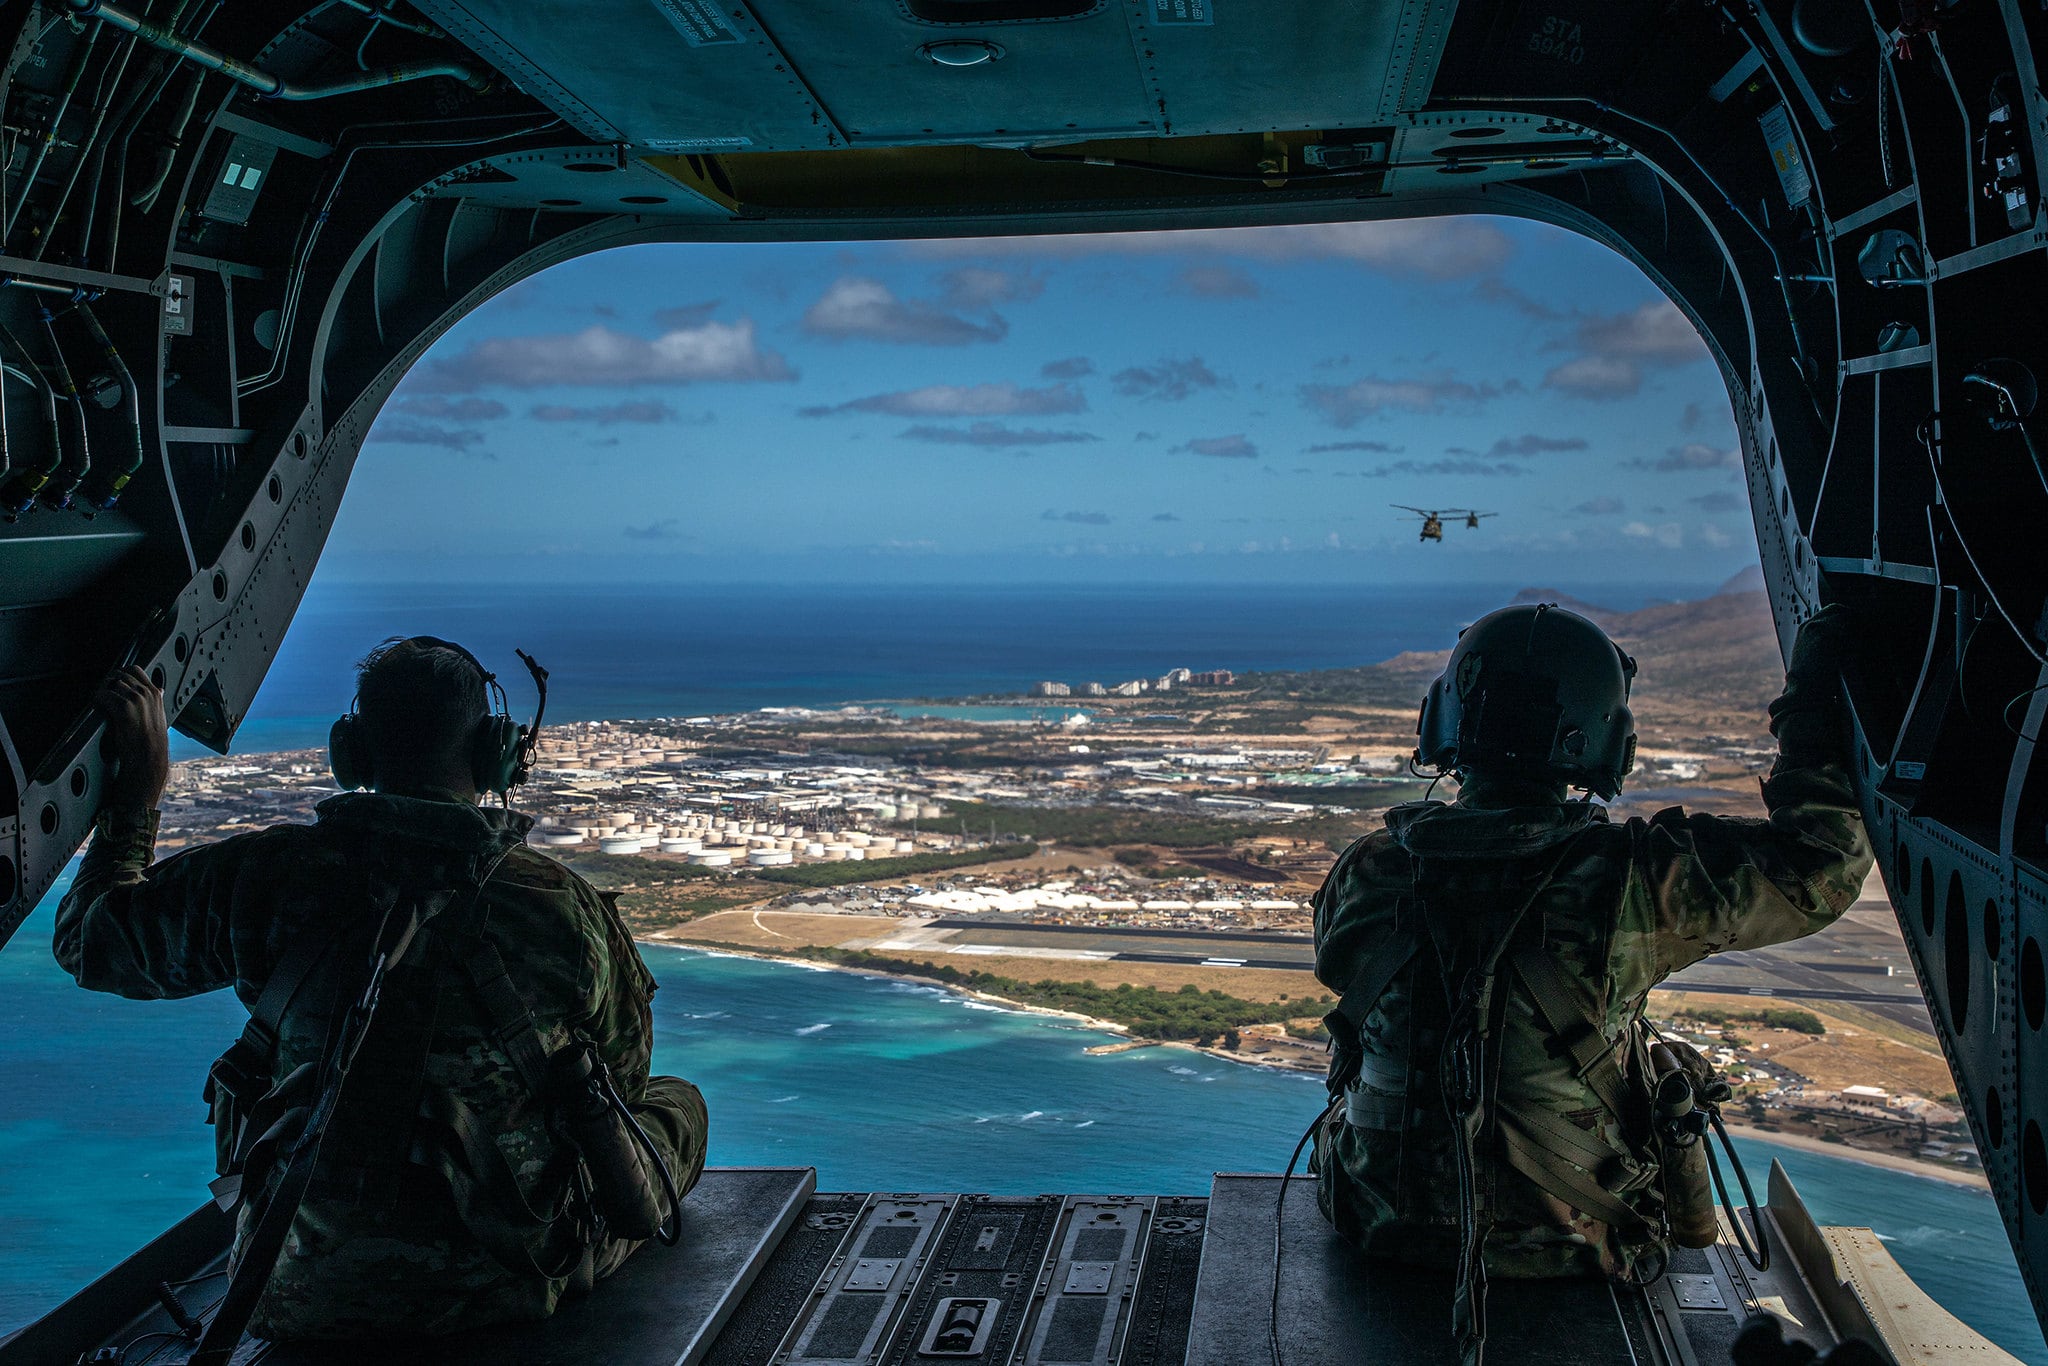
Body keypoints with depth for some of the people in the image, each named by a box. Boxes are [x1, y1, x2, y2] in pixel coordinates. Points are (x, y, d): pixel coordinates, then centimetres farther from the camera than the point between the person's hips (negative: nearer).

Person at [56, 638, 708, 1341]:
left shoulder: (266, 877, -13)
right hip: (509, 1279, -2)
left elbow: (90, 941, 6)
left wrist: (136, 788, 14)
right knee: (676, 1101, 23)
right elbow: (622, 1079, 2)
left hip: (308, 1300, 3)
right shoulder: (565, 904, -15)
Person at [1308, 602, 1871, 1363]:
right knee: (1667, 1067, 26)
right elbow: (1821, 867, -13)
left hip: (1381, 1220, 3)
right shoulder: (1628, 881, -25)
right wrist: (1811, 704, -1)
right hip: (1566, 1243, -2)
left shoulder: (1365, 875, -14)